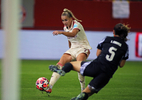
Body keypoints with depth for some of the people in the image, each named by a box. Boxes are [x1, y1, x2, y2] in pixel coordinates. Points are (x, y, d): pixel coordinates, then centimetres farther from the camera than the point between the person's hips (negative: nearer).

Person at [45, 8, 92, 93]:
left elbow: (73, 34, -41)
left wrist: (61, 32, -55)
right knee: (60, 64, -12)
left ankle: (83, 89, -22)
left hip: (83, 48, -7)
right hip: (73, 48, 7)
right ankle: (49, 87, -15)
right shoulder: (66, 27, 6)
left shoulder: (76, 25, -18)